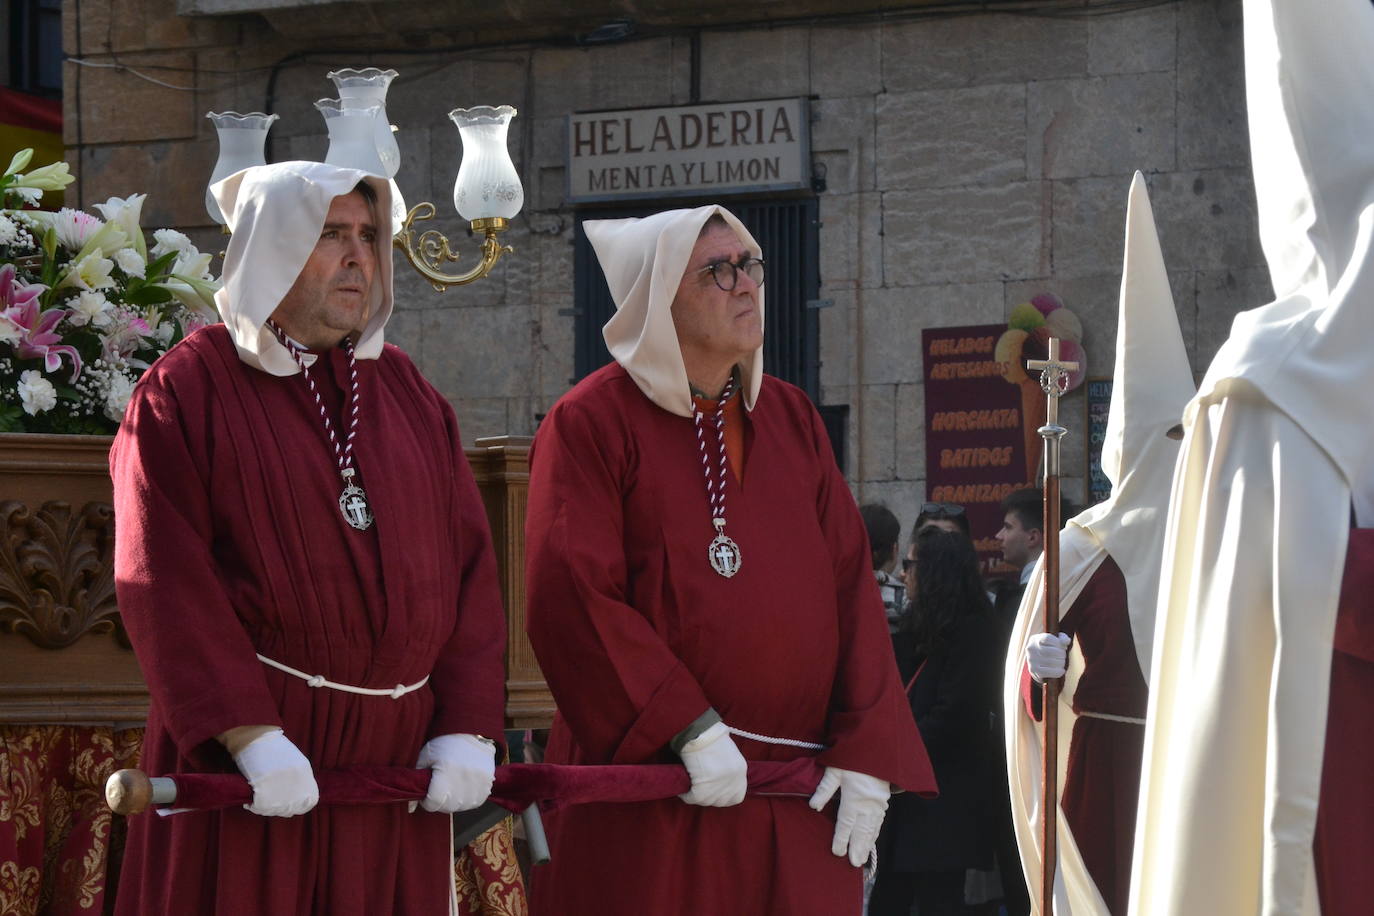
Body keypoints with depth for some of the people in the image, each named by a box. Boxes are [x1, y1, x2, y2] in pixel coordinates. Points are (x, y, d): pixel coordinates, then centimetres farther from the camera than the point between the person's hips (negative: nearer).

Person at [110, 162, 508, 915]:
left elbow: (469, 564, 8)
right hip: (237, 749, -4)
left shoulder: (408, 396, 14)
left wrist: (467, 726, -4)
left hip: (396, 757, 5)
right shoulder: (186, 391, -2)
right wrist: (249, 734, -20)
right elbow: (165, 579, -11)